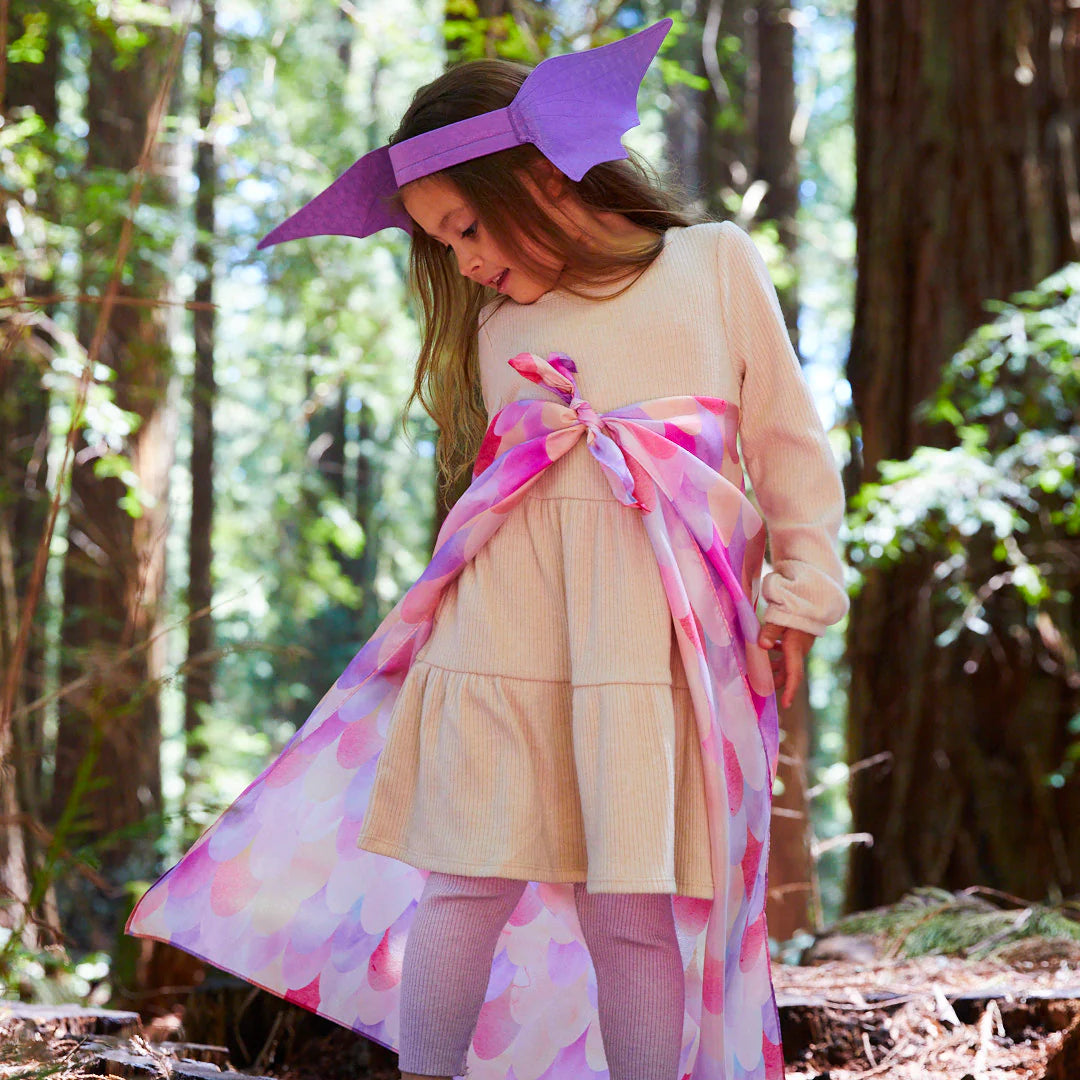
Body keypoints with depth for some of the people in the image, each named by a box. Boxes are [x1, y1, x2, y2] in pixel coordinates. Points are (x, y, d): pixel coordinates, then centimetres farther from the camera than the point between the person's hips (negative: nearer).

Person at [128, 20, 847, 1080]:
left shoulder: (718, 261, 16)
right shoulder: (497, 320, 21)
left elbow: (790, 443, 15)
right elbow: (497, 472, 17)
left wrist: (799, 596, 11)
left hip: (663, 626, -2)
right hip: (506, 620, 2)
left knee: (639, 902, -5)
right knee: (471, 876, -3)